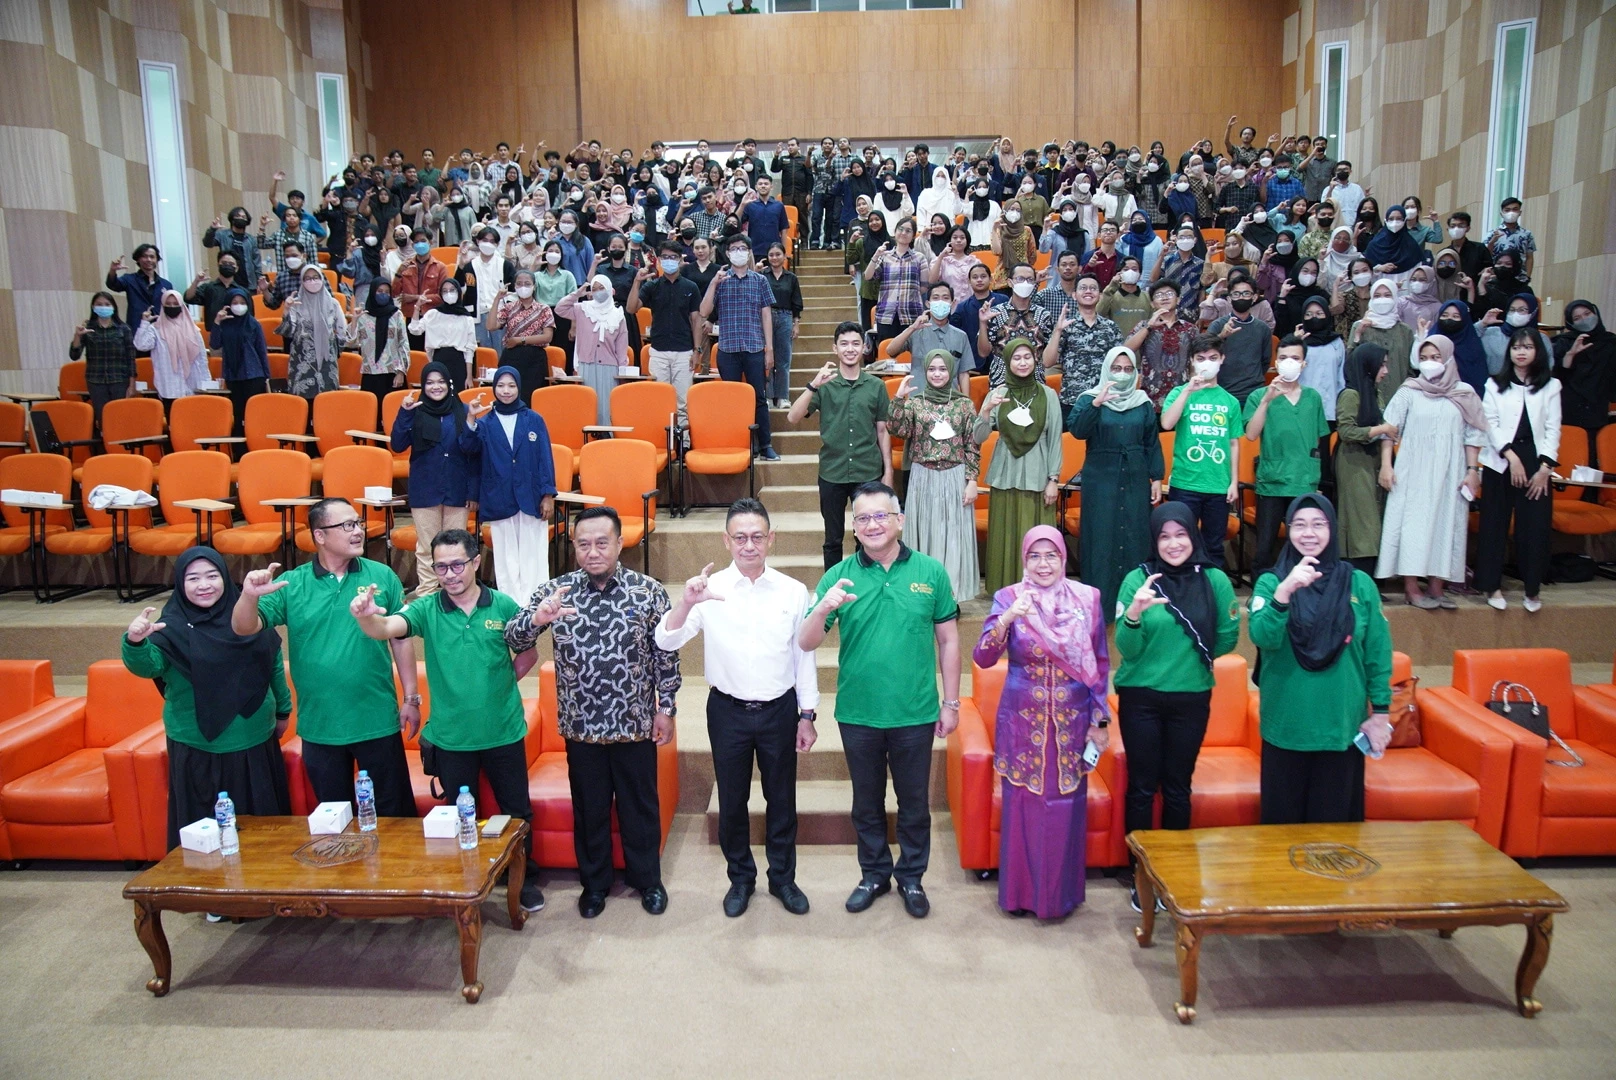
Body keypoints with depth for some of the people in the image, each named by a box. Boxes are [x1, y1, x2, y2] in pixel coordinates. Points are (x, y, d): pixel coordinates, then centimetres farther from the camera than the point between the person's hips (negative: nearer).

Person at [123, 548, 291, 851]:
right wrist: (135, 643, -45)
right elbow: (147, 666, -25)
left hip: (255, 742, 3)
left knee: (263, 820, 16)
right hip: (199, 749, -3)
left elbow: (275, 664, 11)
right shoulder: (173, 627, -9)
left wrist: (282, 709, 17)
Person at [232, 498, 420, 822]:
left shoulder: (382, 576, -4)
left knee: (394, 813, 12)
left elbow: (401, 639, 1)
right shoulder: (291, 585, -4)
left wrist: (411, 699, 1)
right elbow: (244, 628, -9)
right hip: (320, 725, 1)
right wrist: (250, 596, -30)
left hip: (378, 721, -1)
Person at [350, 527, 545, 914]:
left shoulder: (504, 606, -6)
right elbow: (385, 629, -26)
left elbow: (528, 654, 7)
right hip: (451, 735, 0)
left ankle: (525, 879, 33)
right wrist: (365, 616, -47)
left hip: (504, 732, 0)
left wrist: (502, 681, -4)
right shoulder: (427, 609, -8)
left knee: (517, 810, 13)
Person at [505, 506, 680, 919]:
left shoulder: (649, 591, -7)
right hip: (581, 726, 1)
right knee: (589, 807, 16)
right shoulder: (556, 591, -5)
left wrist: (666, 707, 0)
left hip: (635, 723, -1)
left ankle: (647, 879, 34)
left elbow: (665, 654, -1)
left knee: (640, 805, 14)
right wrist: (536, 618, -31)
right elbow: (513, 639, -10)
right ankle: (594, 882, 36)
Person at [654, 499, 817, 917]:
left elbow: (804, 657, 2)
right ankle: (740, 878, 33)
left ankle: (783, 878, 32)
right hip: (728, 710, 0)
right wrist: (685, 603, -34)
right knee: (732, 800, 13)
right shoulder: (710, 591, -9)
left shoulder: (793, 592, -5)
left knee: (781, 798, 13)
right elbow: (666, 643, -16)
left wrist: (807, 715, 4)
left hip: (779, 710, 1)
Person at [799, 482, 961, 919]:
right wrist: (823, 608, -28)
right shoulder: (840, 576, -5)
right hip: (858, 714, 1)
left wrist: (950, 703, 2)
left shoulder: (930, 571, -4)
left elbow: (948, 641, 2)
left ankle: (911, 876, 34)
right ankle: (874, 874, 37)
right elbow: (806, 643, -8)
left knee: (915, 802, 15)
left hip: (915, 714, 0)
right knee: (867, 802, 17)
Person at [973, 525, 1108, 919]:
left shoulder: (1087, 598, -1)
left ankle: (1061, 894, 25)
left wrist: (1100, 721, 2)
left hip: (1071, 723, 1)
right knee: (1022, 807, 7)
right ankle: (1020, 892, 24)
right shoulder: (1008, 598, -6)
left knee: (1065, 808, 8)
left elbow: (1100, 664, 4)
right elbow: (983, 657, -16)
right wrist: (1006, 619, -32)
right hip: (1022, 723, -1)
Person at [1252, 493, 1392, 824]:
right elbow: (1263, 638, -19)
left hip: (1341, 727, 1)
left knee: (1334, 821, 10)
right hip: (1285, 727, -1)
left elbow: (1378, 653, 5)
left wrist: (1380, 713, 4)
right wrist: (1284, 591, -32)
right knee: (1282, 821, 8)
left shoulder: (1359, 584, 1)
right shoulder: (1270, 582, -3)